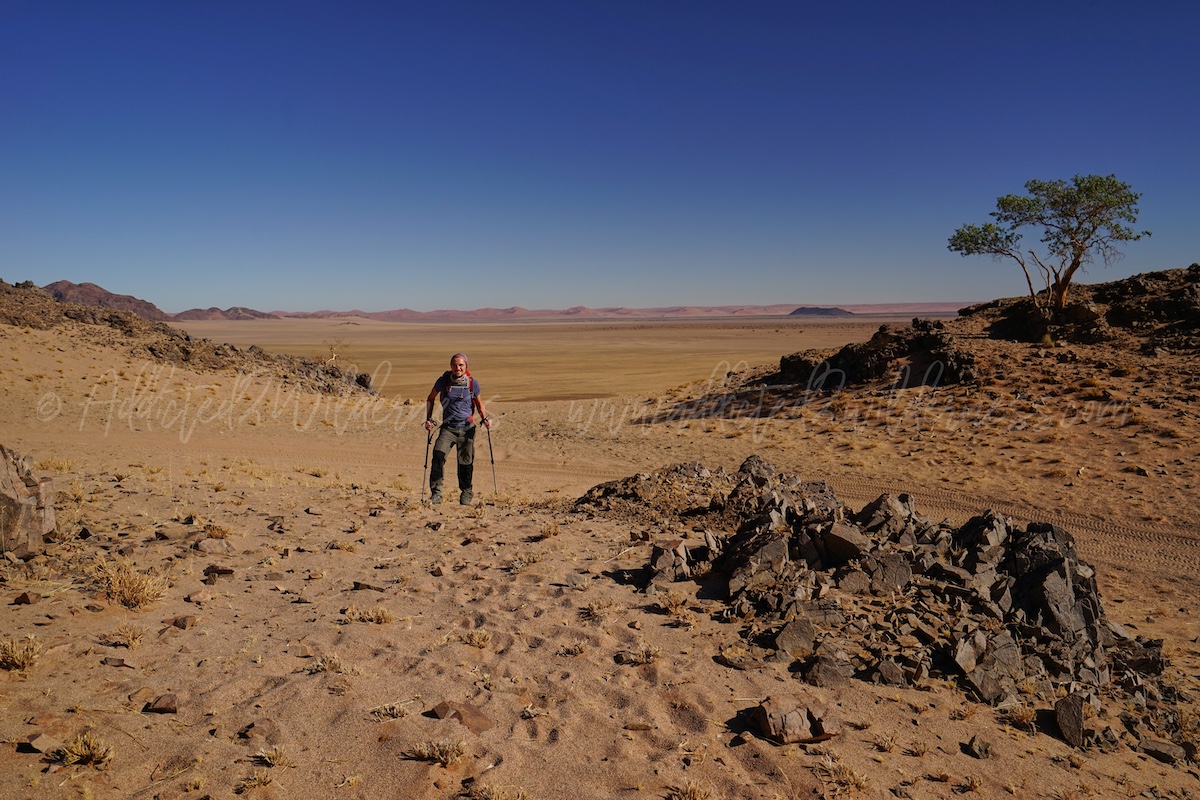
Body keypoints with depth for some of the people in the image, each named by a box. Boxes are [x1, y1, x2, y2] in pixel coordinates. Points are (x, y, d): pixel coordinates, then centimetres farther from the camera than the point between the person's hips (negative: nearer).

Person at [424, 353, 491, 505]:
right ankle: (436, 494, -14)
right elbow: (430, 399, 13)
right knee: (438, 455, -20)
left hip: (467, 428, 1)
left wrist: (485, 419, 2)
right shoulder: (443, 381, -3)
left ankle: (466, 495, 24)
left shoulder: (473, 383, -1)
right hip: (448, 427, -1)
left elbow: (479, 402, 16)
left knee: (466, 462, 5)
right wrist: (428, 419, 5)